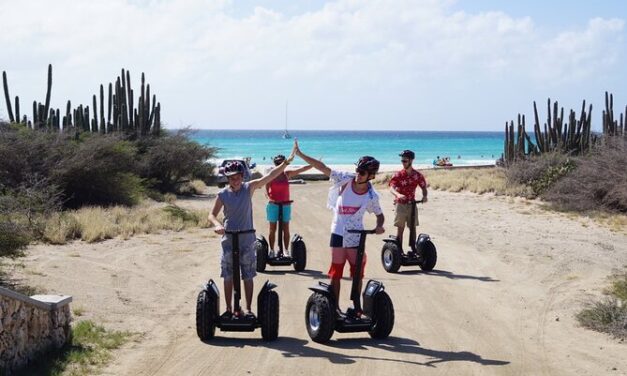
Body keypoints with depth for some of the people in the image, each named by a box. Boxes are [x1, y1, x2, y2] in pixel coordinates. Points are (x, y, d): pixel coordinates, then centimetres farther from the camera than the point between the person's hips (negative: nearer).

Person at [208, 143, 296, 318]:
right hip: (228, 241, 0)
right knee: (228, 277, 8)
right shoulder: (223, 194, -4)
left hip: (247, 241, 0)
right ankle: (229, 309, 19)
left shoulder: (249, 188, -4)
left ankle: (248, 309, 16)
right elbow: (212, 215, 3)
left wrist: (286, 163, -23)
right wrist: (217, 225, -19)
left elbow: (269, 176, -13)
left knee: (248, 276, 6)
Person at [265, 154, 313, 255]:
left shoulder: (287, 174, 4)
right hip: (273, 205, -3)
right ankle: (271, 250, 14)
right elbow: (267, 190, -7)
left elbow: (301, 169, 0)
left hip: (285, 205, 3)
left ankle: (286, 250, 12)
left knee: (286, 229, 3)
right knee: (273, 229, 5)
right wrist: (269, 198, -25)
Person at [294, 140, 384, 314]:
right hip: (338, 233, 0)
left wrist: (379, 226, -18)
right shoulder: (346, 179, -12)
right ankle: (335, 307, 15)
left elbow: (380, 215, 5)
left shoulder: (371, 196, -10)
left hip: (356, 236, 0)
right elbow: (323, 167, -13)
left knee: (357, 273, 6)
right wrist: (300, 154, -17)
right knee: (336, 272, 6)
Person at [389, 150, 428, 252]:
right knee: (400, 229, 0)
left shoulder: (417, 175, -2)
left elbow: (423, 187, 6)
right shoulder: (398, 175, -9)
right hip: (400, 204, -2)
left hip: (412, 204, 2)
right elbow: (391, 188, -21)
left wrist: (424, 196, -16)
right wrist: (398, 194, -43)